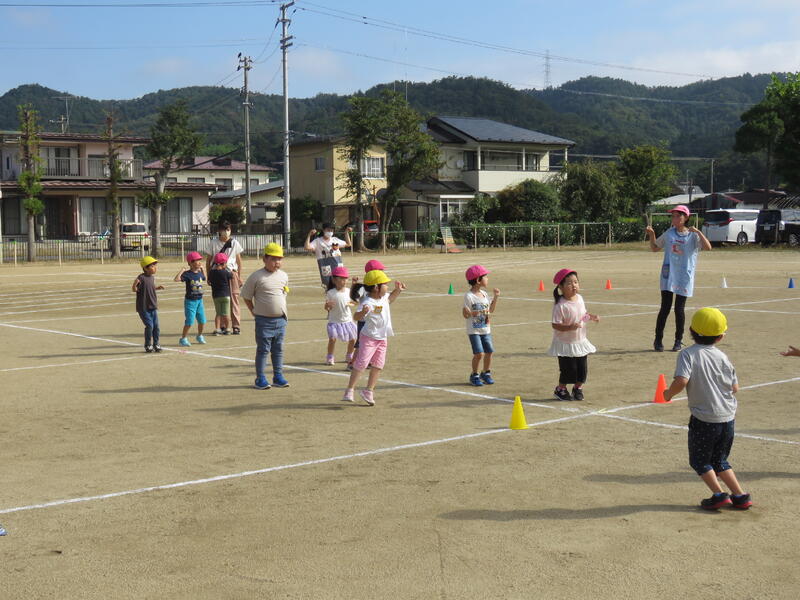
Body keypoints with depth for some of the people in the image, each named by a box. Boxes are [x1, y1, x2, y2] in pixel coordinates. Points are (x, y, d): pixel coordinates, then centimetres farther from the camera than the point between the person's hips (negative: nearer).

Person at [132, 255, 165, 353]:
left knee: (156, 326, 7)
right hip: (143, 307, -7)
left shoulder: (152, 277, 7)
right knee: (149, 325, -9)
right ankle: (148, 345, 8)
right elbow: (134, 289, -19)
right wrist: (135, 284, -37)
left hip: (153, 307, 7)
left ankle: (156, 344, 22)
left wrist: (157, 287, 9)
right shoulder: (141, 278, -17)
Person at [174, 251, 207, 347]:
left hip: (199, 300, 6)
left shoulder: (199, 273, 5)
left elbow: (204, 278, 29)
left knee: (202, 321, 11)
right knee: (189, 322, -6)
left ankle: (200, 336, 32)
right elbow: (176, 279, -29)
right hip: (190, 300, -6)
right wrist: (182, 270, -26)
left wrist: (202, 269, 20)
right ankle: (183, 339, 7)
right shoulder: (187, 274, -16)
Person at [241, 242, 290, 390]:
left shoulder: (283, 276, 6)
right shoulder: (256, 276, -10)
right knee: (263, 349, 1)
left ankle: (278, 376, 22)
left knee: (278, 349, 12)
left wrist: (282, 311, 12)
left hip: (281, 320, 5)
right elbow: (246, 296, -2)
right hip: (264, 321, -5)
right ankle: (260, 378, 9)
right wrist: (254, 312, -1)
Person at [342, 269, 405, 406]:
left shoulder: (383, 297, 3)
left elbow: (390, 298, 28)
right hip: (369, 337, -8)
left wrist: (397, 290, 13)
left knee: (378, 366, 9)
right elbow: (356, 316, -36)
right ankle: (349, 391, -6)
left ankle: (368, 391, 19)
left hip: (382, 338, 8)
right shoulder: (368, 303, -25)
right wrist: (363, 312, -56)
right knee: (361, 364, -12)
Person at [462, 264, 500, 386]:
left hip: (486, 329, 7)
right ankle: (474, 375, 6)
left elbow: (491, 310, 17)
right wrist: (471, 313, -36)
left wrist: (495, 297, 8)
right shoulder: (469, 296, -15)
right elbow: (465, 314, -14)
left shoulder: (484, 294, 8)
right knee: (479, 353, -13)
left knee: (489, 352, 5)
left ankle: (486, 374, 24)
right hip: (474, 331, -7)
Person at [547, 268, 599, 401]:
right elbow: (555, 325, -23)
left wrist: (591, 317, -2)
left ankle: (578, 388, 34)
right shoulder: (560, 305, -23)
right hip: (565, 344, -6)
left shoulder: (579, 298, -1)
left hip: (580, 341, 6)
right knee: (568, 369, 0)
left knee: (582, 368, 11)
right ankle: (560, 389, 24)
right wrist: (569, 327, -35)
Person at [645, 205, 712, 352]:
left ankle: (678, 340, 16)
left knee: (679, 309, 2)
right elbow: (655, 248, 19)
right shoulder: (668, 234, 8)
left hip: (685, 276, -2)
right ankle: (658, 340, 7)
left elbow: (708, 247, -16)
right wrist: (651, 235, 4)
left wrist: (698, 232, -23)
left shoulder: (693, 235, -1)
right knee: (665, 308, -3)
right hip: (668, 275, 2)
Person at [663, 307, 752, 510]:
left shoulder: (688, 354, -10)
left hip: (705, 419, -5)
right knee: (719, 461, 22)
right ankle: (740, 495, 18)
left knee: (699, 460, 13)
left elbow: (682, 380, -24)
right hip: (728, 417, 5)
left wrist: (669, 393, -5)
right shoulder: (722, 357, 2)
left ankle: (719, 494, -1)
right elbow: (735, 387, 6)